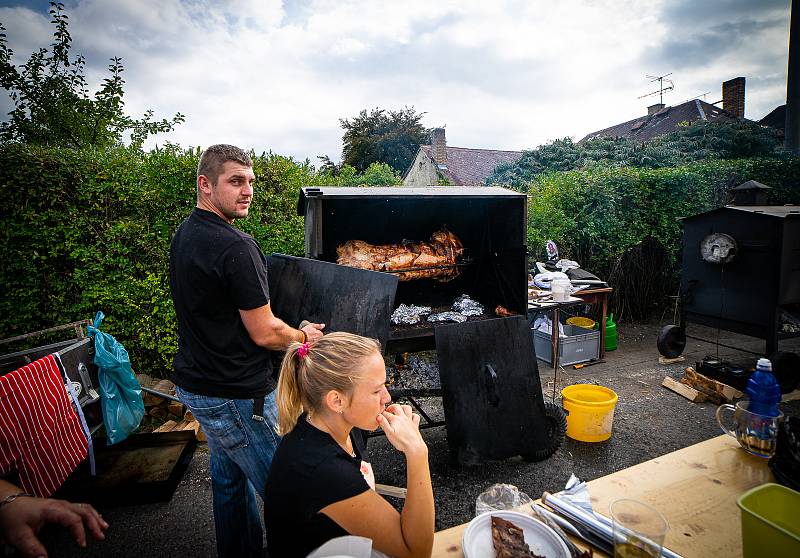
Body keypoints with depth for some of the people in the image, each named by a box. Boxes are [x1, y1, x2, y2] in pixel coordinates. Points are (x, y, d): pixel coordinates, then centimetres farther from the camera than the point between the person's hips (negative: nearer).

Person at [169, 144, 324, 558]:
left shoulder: (183, 236, 8)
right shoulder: (235, 246, -23)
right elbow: (264, 333, -22)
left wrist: (293, 329, 13)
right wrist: (303, 336, -1)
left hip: (194, 381, 10)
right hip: (236, 396, -10)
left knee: (229, 477, 24)